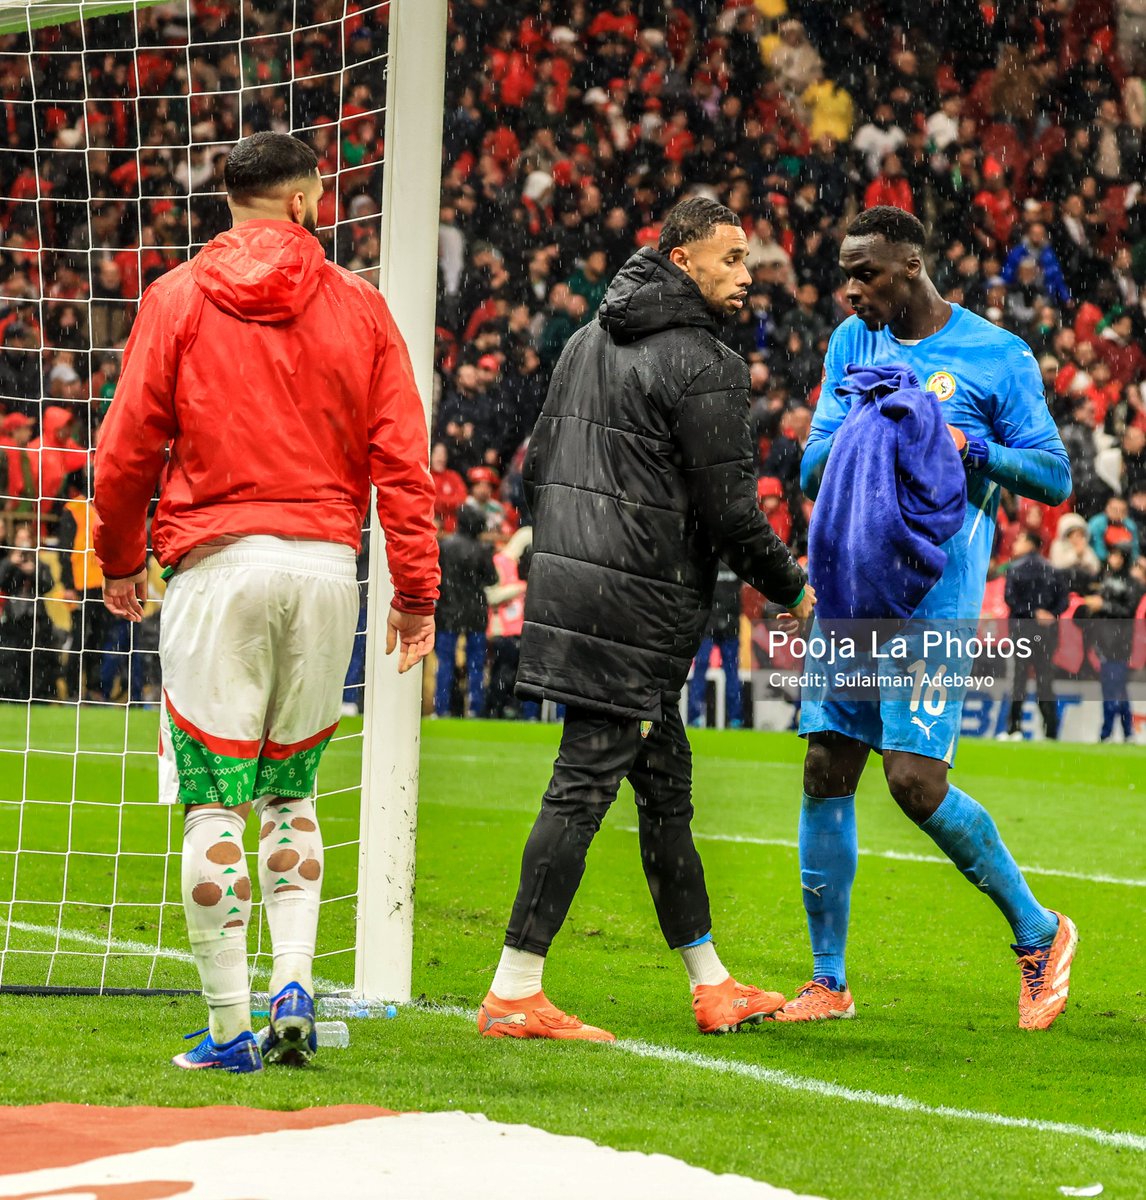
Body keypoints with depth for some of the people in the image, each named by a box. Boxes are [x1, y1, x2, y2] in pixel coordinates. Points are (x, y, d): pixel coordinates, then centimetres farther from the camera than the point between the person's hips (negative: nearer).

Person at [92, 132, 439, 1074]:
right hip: (324, 566, 2)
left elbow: (128, 447, 2)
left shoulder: (178, 298, 2)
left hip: (216, 562, -2)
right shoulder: (357, 306, 6)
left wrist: (121, 561, 16)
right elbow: (402, 459, 3)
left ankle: (230, 1026, -1)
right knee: (291, 789, 17)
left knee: (216, 801, 0)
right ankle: (295, 984, 3)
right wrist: (416, 590, 6)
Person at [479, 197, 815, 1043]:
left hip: (566, 580, 9)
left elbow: (537, 464, 18)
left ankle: (712, 986, 24)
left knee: (666, 779, 16)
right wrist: (789, 586, 3)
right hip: (637, 605, -9)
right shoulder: (705, 366, -12)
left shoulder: (589, 340, 15)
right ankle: (514, 995, -7)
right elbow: (728, 505, -12)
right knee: (584, 785, -7)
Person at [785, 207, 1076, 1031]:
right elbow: (811, 471, 12)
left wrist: (974, 450, -18)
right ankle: (828, 980, 11)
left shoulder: (997, 357, -3)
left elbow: (1056, 476, -2)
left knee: (916, 780, -14)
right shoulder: (854, 343, 12)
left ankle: (1039, 932, 6)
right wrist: (849, 430, -9)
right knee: (827, 772, 2)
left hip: (934, 603, -5)